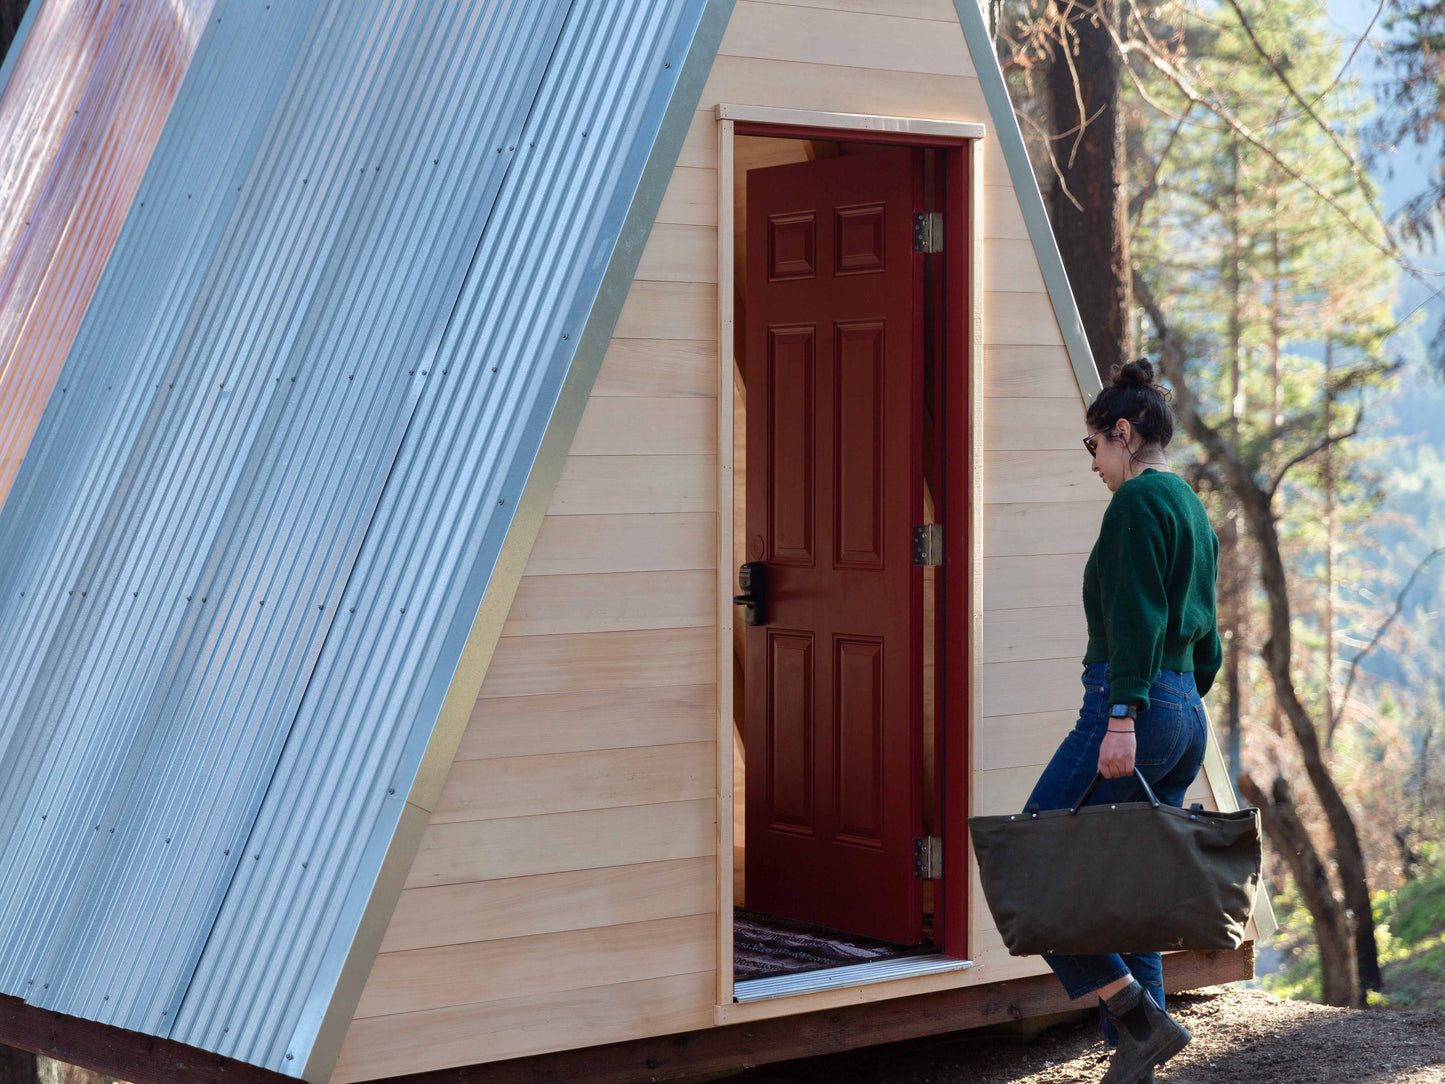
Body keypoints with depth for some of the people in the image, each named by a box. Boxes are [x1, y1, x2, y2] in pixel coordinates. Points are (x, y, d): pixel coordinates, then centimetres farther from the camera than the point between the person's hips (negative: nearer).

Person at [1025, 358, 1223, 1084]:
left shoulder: (1138, 502, -8)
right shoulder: (1194, 510, 20)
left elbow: (1136, 619, -19)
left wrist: (1122, 719, -24)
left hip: (1135, 705, -10)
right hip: (1186, 717, 10)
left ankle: (1139, 1020, -12)